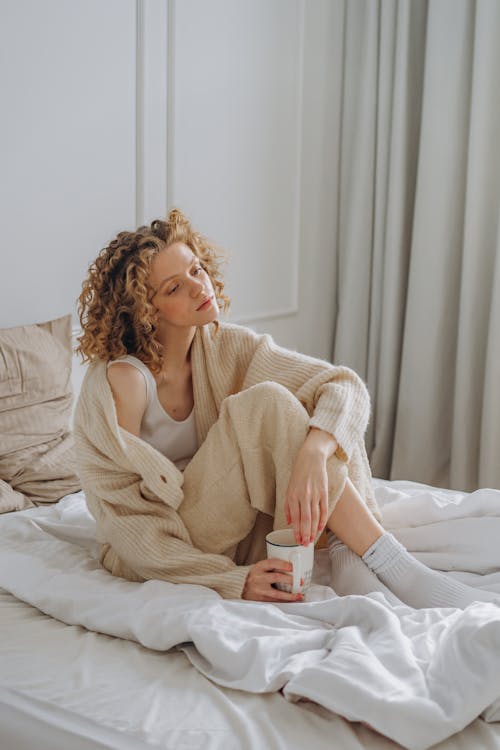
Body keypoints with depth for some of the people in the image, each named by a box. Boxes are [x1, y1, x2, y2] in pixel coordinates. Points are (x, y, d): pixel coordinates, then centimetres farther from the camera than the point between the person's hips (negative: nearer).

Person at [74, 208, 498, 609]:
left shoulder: (225, 346, -6)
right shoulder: (120, 379, -21)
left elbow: (346, 387, -17)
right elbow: (126, 521, -21)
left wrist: (312, 454, -39)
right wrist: (234, 581, -28)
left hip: (236, 533, 6)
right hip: (159, 556, -5)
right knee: (265, 404, -28)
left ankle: (349, 559, -26)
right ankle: (393, 566, -28)